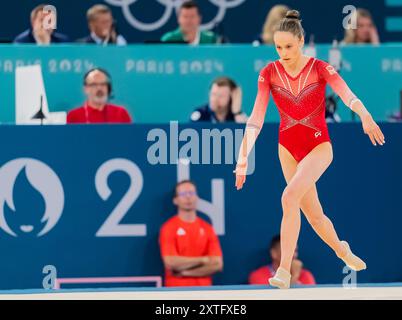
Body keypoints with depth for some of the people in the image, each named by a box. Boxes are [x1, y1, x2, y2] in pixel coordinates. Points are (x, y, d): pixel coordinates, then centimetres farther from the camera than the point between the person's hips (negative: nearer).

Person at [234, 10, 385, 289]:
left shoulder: (320, 68, -11)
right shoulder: (269, 73, -4)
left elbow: (346, 94, -28)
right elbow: (256, 118, -8)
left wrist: (364, 115, -49)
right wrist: (243, 157, -17)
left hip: (318, 146, -4)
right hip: (288, 148, 4)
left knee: (290, 196, -27)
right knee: (313, 214, 11)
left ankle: (284, 270, -27)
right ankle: (342, 250, 41)